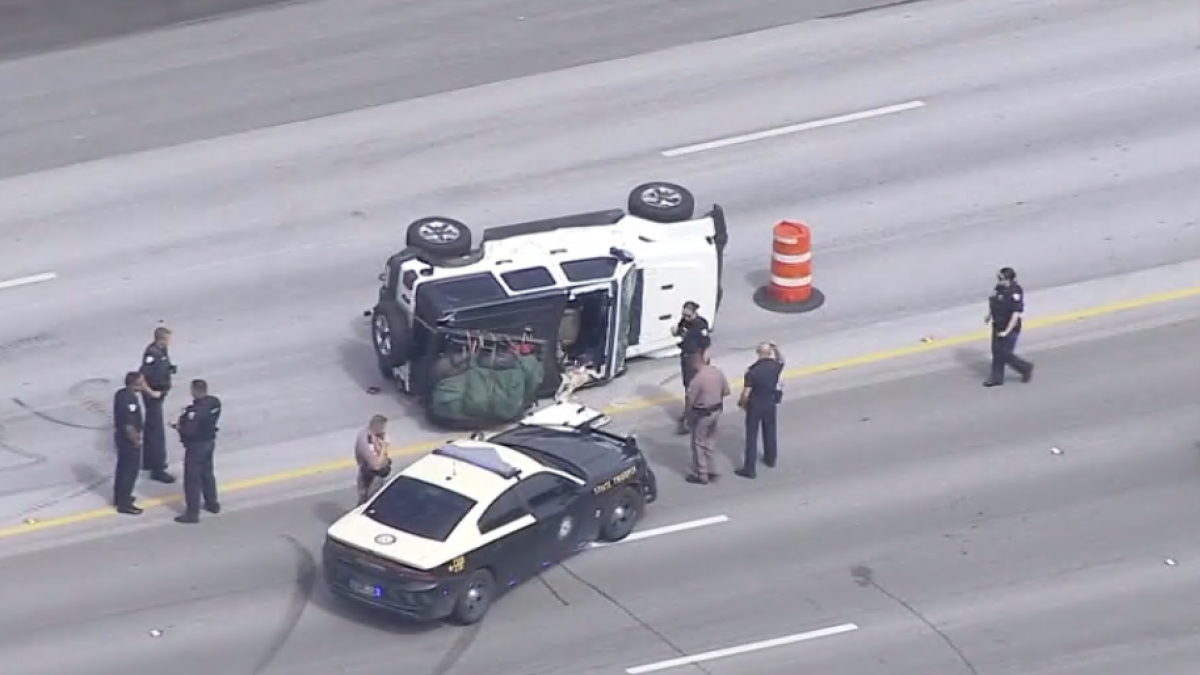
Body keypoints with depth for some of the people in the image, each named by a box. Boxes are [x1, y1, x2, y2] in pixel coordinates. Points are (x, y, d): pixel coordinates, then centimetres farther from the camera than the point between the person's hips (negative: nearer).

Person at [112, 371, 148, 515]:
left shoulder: (121, 393, 1)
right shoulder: (129, 401, -29)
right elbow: (129, 425, -27)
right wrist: (136, 441, -15)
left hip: (120, 435, 10)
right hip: (129, 439, -10)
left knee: (123, 467, 22)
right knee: (130, 470, 1)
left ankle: (119, 497, 36)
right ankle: (124, 504, 7)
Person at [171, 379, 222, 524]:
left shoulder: (196, 410, -31)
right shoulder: (215, 402, -4)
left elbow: (188, 431, -30)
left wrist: (178, 426, -11)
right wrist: (186, 417, 7)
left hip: (196, 445, -9)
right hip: (210, 441, 9)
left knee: (192, 479, 1)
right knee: (207, 473, 26)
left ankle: (192, 513, 7)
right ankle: (212, 504, 39)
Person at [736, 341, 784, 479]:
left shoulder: (752, 372, -25)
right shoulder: (775, 367, -13)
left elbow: (746, 394, -18)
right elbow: (780, 361, 15)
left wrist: (741, 402, 0)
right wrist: (775, 349, 12)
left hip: (755, 405, -5)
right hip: (770, 403, 5)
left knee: (751, 437, 2)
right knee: (769, 432, 25)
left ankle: (750, 469, 3)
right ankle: (770, 459, 43)